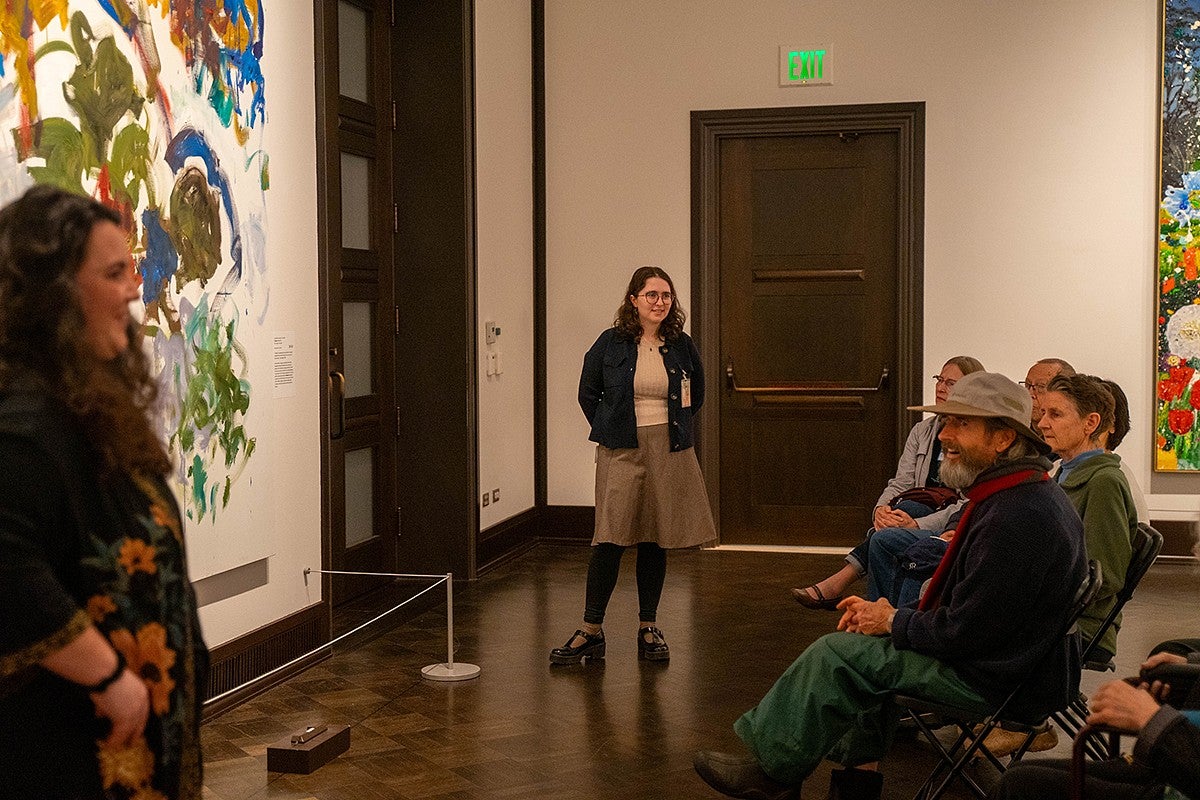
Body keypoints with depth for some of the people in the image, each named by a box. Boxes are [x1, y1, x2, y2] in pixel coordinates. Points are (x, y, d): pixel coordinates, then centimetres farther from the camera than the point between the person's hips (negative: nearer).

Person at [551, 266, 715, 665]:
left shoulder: (681, 346, 5)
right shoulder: (611, 343, -1)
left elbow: (696, 394, 20)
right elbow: (587, 394, 9)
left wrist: (674, 429, 13)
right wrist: (609, 431, 6)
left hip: (669, 452, 2)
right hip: (621, 452, -2)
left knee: (655, 540, 7)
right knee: (609, 538, -6)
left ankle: (648, 628, 18)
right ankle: (591, 630, 1)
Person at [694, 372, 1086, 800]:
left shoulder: (1016, 517, -27)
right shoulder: (1035, 493, 8)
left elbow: (964, 630, -26)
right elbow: (965, 600, 15)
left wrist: (893, 622, -8)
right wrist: (888, 612, 5)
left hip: (997, 678, -11)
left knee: (838, 652, -7)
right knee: (869, 644, 21)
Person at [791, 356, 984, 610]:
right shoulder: (923, 431, 16)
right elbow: (900, 483, 9)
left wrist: (918, 524, -28)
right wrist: (881, 508, -16)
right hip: (918, 512, 5)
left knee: (899, 519, -32)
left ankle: (838, 583, -32)